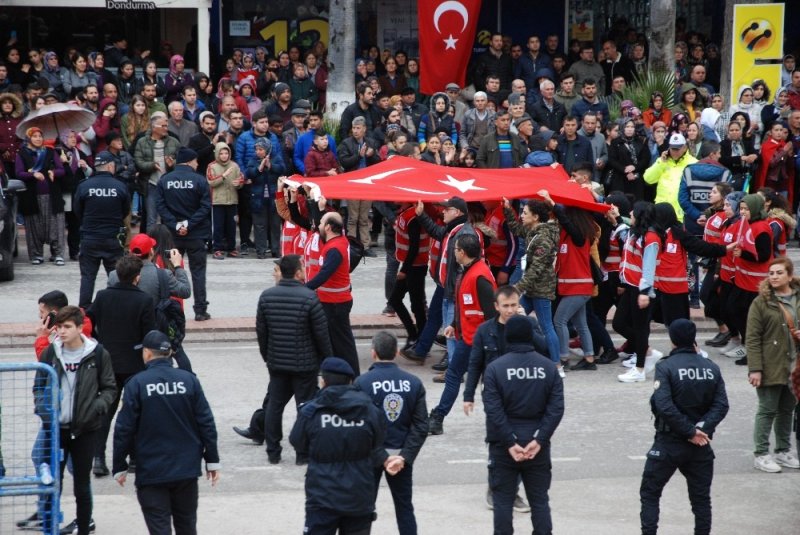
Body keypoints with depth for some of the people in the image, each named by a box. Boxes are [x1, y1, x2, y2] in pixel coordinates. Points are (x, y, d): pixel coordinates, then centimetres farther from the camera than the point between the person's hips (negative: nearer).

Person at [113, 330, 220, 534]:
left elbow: (124, 429, -9)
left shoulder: (136, 383, -9)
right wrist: (212, 460, 8)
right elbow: (206, 423, -1)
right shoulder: (189, 380, -2)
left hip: (151, 472, -3)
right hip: (187, 469, 3)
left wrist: (119, 467, 2)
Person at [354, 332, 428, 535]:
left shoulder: (362, 383, -13)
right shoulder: (413, 383, -3)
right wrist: (405, 456, -9)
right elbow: (421, 426, -8)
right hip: (401, 455, 2)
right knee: (404, 507, 13)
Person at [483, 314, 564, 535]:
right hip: (537, 445, 2)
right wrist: (539, 440, -10)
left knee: (503, 500, 6)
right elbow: (556, 408, -7)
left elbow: (494, 410, -15)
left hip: (503, 445, -2)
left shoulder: (495, 368, -9)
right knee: (539, 499, 11)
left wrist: (510, 443, -13)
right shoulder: (548, 367, 0)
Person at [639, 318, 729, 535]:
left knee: (650, 493, 9)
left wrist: (691, 431, -15)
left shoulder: (666, 367, -12)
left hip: (669, 442, -3)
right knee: (701, 497, 13)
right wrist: (702, 429, -13)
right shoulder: (711, 367, 1)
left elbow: (664, 406, -21)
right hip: (700, 444, 3)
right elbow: (721, 405, -6)